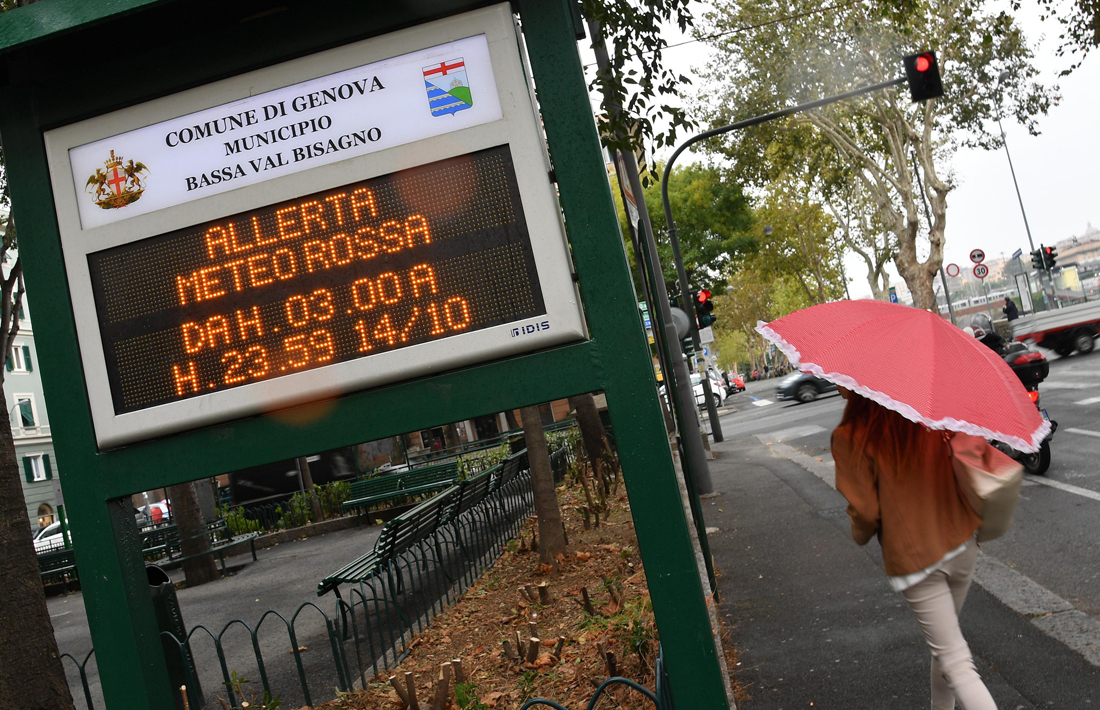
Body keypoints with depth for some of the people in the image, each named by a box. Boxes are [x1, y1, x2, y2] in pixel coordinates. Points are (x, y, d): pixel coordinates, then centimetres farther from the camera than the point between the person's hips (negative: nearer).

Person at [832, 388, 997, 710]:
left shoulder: (850, 437, -17)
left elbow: (865, 511, -15)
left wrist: (861, 534, 6)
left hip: (912, 558, -5)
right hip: (962, 545, 6)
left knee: (955, 662, 2)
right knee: (945, 638, 26)